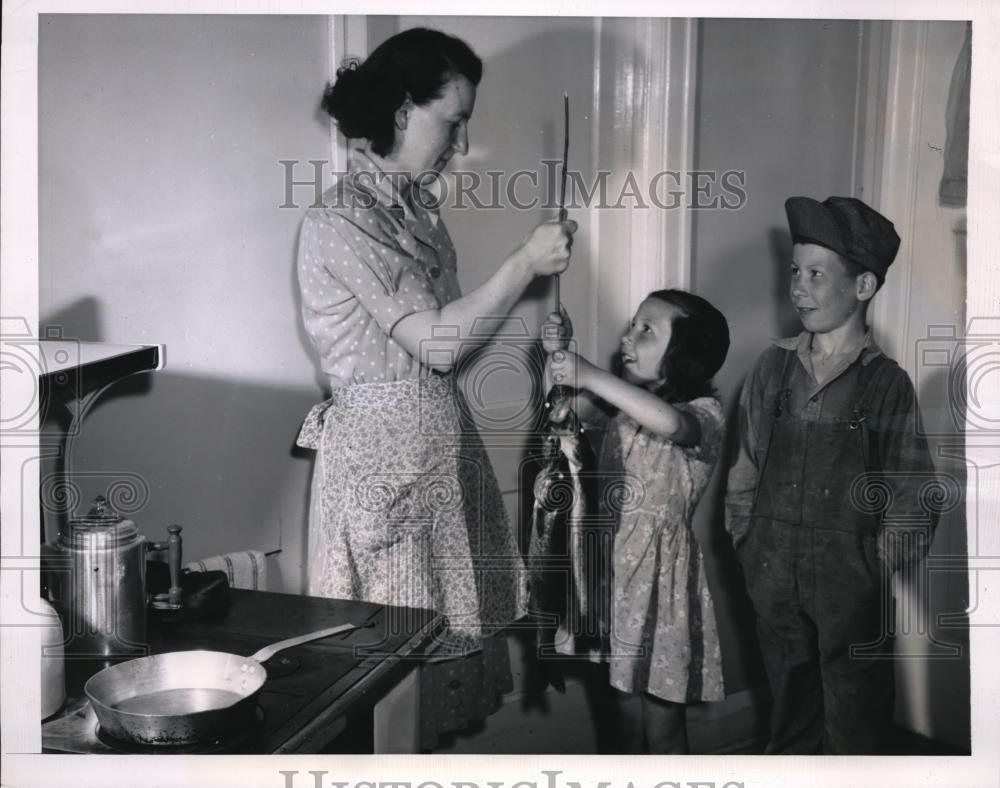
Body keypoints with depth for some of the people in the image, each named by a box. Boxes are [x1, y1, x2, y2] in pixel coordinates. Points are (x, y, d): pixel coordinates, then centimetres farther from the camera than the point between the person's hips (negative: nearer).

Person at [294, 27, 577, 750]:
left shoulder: (418, 205, 9)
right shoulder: (338, 223, -17)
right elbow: (435, 341, -20)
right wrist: (525, 263, -17)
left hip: (441, 440, 8)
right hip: (382, 452, -8)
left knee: (450, 618, 15)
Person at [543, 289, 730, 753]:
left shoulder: (704, 412, -14)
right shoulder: (630, 403, 9)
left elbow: (668, 421, -36)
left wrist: (589, 375, -37)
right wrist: (558, 352, -11)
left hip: (661, 570, -6)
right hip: (616, 563, 6)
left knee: (662, 726, 5)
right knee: (628, 713, 16)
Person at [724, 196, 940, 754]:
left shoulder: (886, 383, -10)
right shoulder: (774, 367, -1)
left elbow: (914, 498, -6)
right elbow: (746, 467, 6)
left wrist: (875, 563, -5)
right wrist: (747, 540, 5)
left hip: (850, 587, -3)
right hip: (775, 582, 3)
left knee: (854, 728, 11)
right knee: (791, 713, 19)